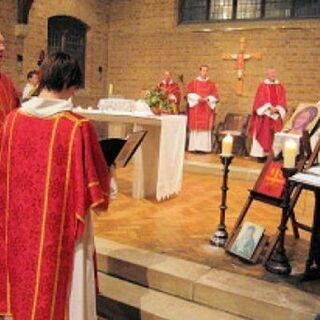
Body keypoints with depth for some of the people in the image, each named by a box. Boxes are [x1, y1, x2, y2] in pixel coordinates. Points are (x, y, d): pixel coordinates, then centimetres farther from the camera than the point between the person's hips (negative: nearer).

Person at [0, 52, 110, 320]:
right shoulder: (79, 127, -20)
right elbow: (95, 181, -13)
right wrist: (106, 173, 9)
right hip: (63, 225, -4)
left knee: (26, 276, 24)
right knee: (64, 285, 14)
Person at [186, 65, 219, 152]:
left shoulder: (211, 84, 11)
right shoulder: (193, 83, 9)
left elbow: (215, 96, 5)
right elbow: (189, 94, -1)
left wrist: (207, 99, -14)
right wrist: (198, 98, -15)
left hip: (207, 110, 1)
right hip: (195, 109, -1)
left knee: (205, 127, -3)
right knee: (195, 127, -5)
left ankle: (204, 148, -2)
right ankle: (194, 147, -2)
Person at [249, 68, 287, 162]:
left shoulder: (280, 86, 11)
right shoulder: (262, 86, 3)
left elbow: (282, 101, 4)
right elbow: (261, 100, -7)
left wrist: (276, 109, -14)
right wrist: (269, 108, -19)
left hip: (276, 115, 3)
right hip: (264, 114, -3)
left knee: (275, 135, 0)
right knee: (263, 135, -4)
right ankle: (261, 154, -1)